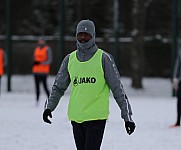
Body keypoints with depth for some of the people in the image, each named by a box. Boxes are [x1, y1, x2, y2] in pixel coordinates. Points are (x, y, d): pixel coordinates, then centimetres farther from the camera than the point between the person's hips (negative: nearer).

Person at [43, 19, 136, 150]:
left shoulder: (103, 58, -2)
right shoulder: (70, 59, 10)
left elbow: (118, 89, -1)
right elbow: (58, 87, 17)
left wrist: (127, 116, -4)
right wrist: (49, 107, 2)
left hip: (97, 117, -5)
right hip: (76, 118, 5)